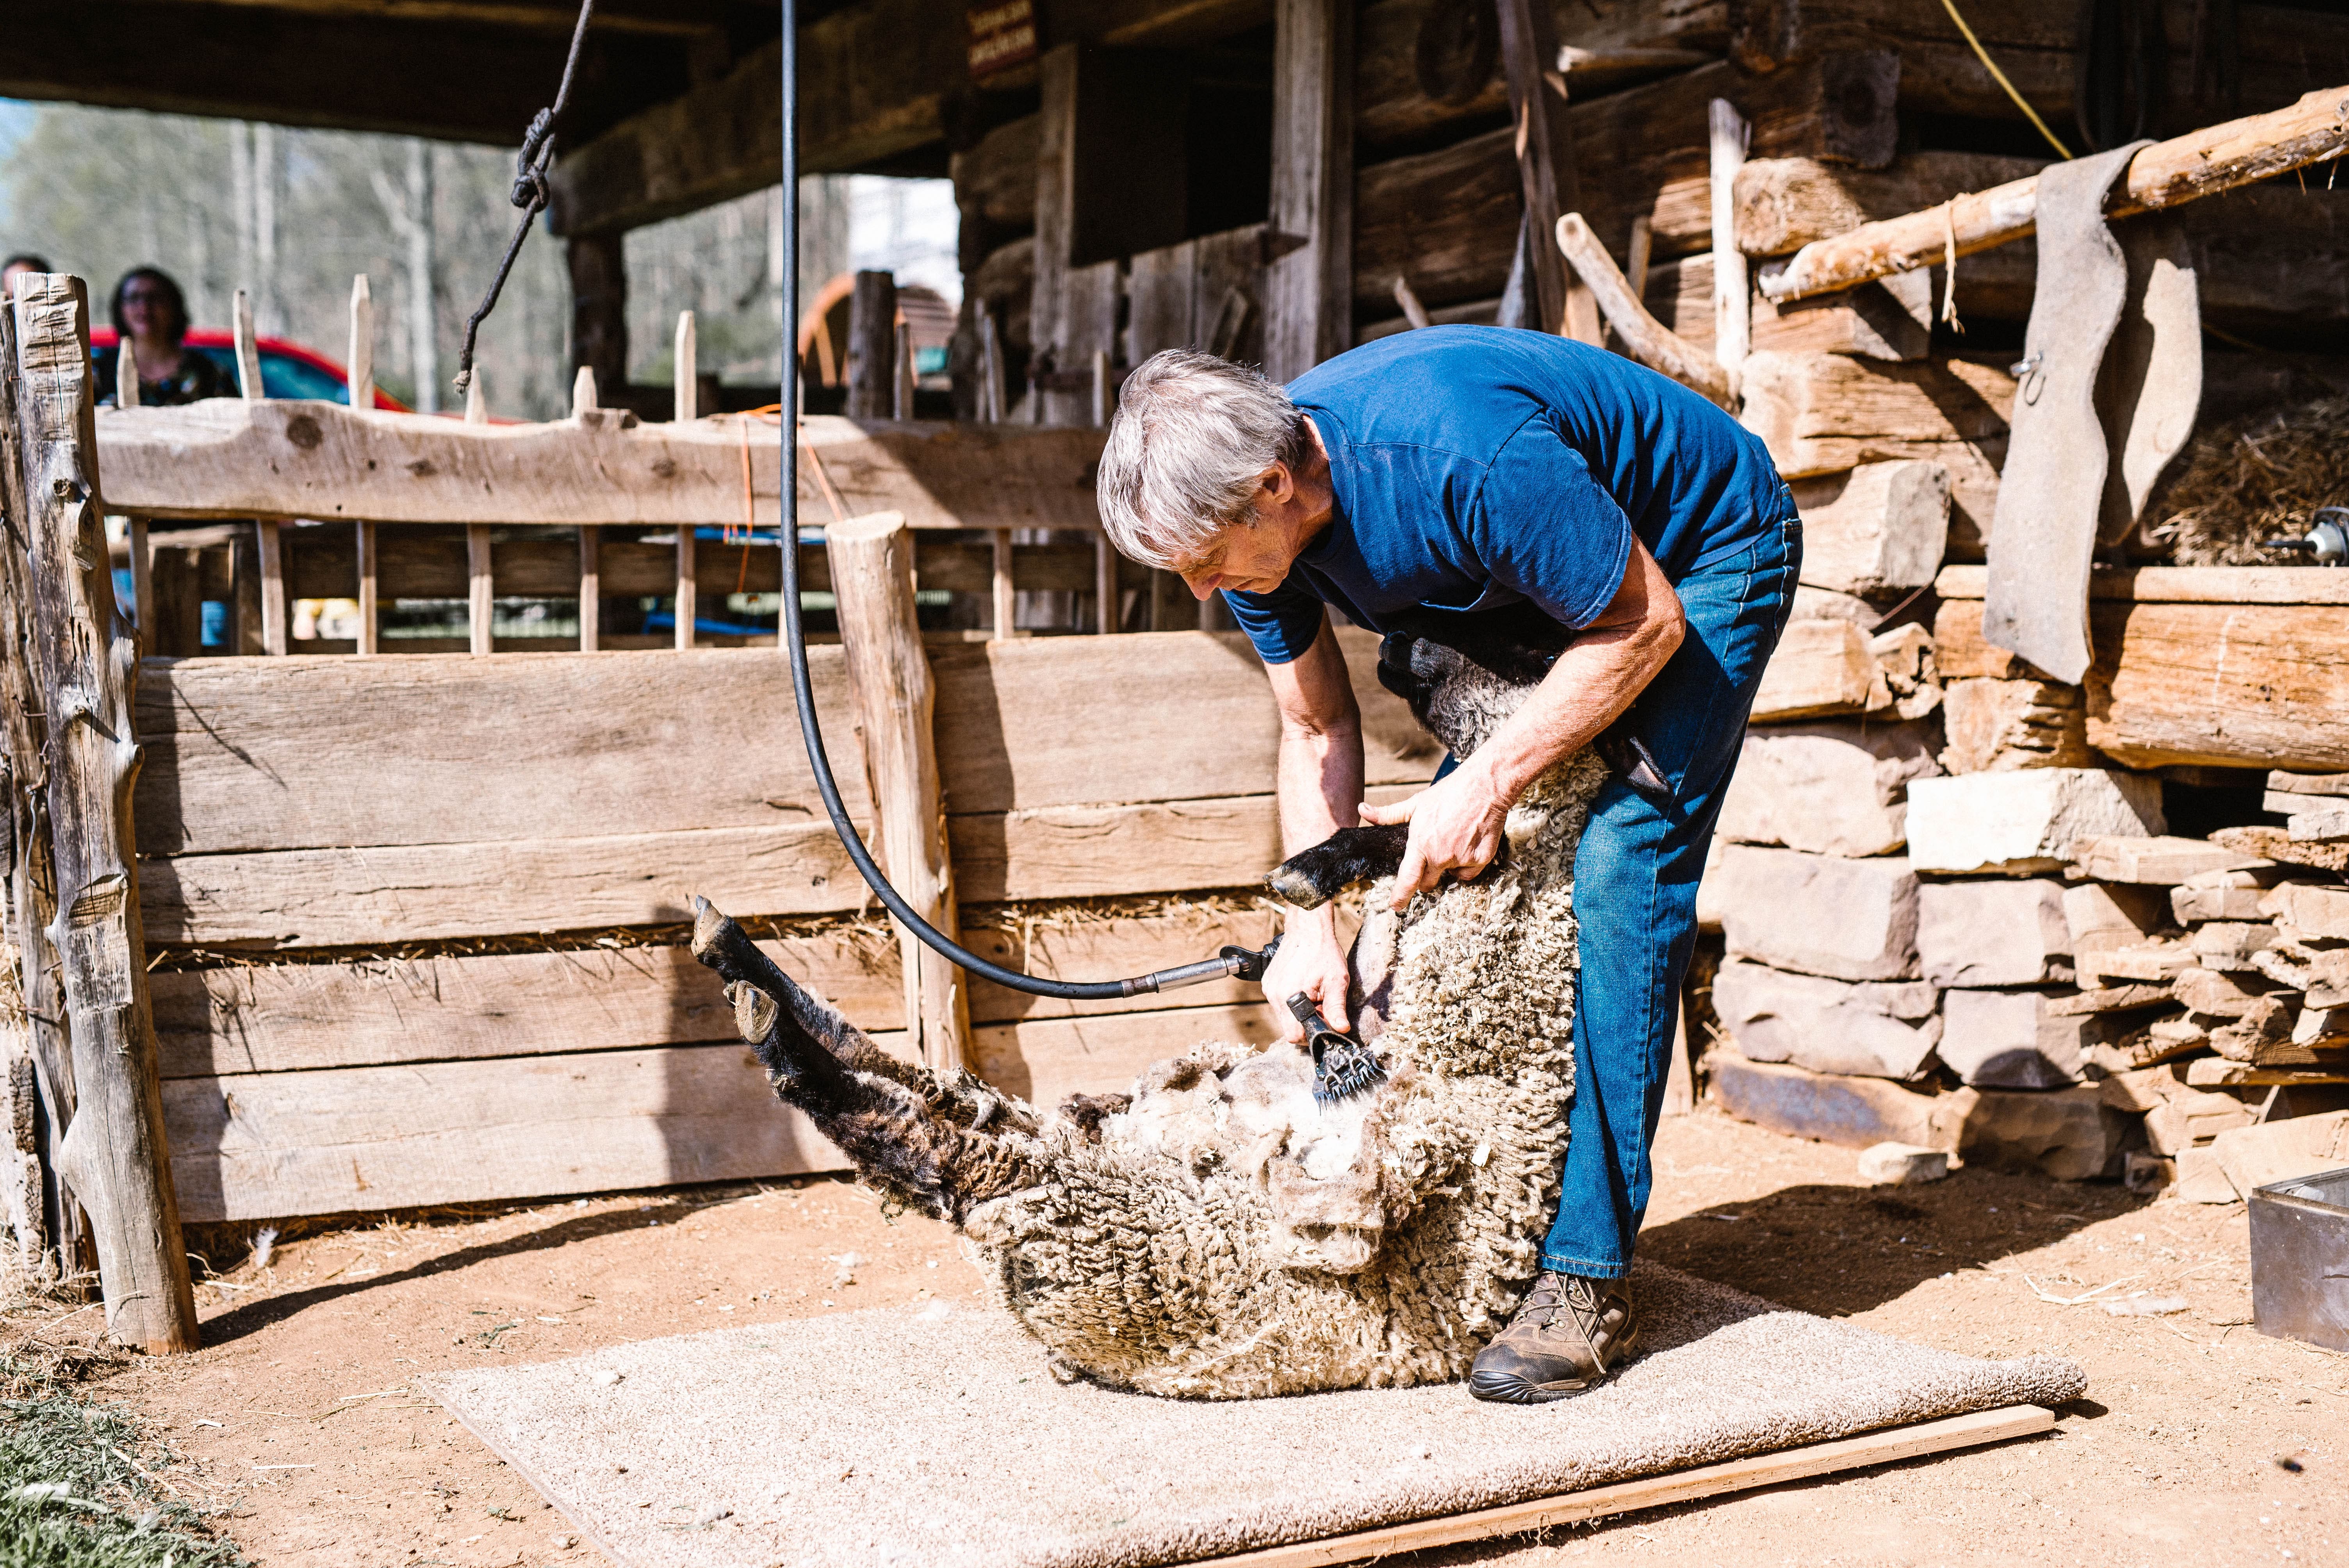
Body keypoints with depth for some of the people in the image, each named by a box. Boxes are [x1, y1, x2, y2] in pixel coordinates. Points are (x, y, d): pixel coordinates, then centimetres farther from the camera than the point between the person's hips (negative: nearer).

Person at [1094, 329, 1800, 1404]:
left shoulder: (1464, 458, -40)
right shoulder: (1247, 509, -16)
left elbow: (1646, 622, -27)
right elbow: (1318, 731, -4)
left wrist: (1488, 781, -29)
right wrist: (1313, 925, -15)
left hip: (1698, 561, -7)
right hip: (1533, 585, 7)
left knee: (1615, 874, -19)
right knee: (1453, 876, -1)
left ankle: (1586, 1276, -15)